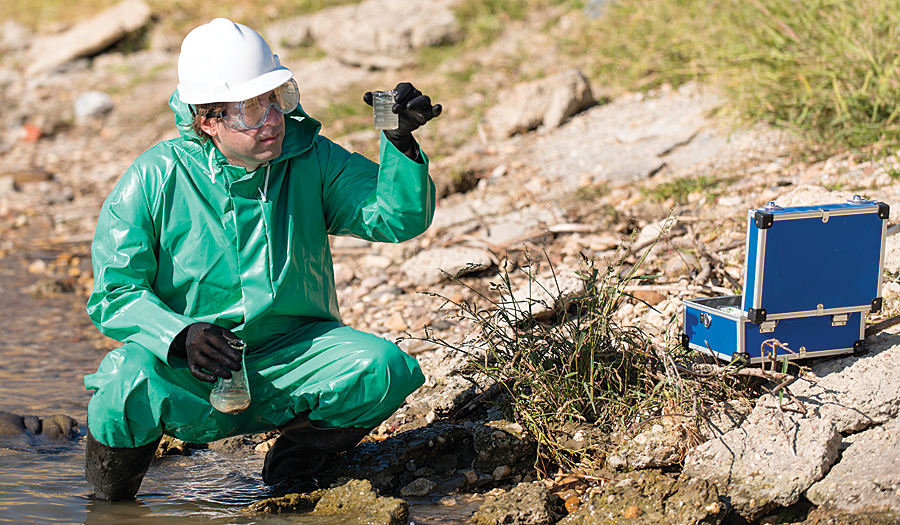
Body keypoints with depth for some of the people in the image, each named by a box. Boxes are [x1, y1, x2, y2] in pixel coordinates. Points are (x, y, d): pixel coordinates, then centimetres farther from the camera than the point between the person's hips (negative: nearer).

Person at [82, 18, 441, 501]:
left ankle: (301, 450, 7)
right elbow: (114, 293, -8)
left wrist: (401, 142, -28)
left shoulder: (311, 159, -2)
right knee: (131, 379, -35)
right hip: (188, 369, -2)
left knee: (385, 369, -25)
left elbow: (398, 218, -10)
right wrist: (181, 335, -27)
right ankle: (108, 503, -3)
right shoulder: (155, 179, -9)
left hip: (291, 355, 2)